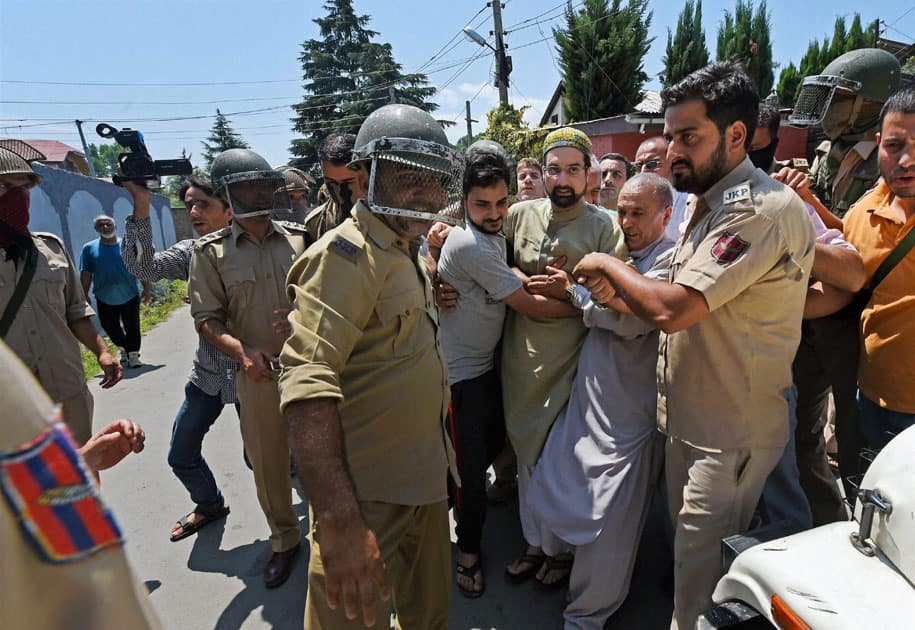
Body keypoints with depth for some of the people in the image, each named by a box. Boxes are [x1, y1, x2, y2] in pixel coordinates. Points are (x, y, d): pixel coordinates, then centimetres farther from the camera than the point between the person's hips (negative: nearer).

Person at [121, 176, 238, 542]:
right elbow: (144, 267, -17)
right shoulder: (190, 252, 0)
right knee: (181, 456, 16)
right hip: (207, 372, 5)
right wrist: (141, 207, -23)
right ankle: (209, 504, 43)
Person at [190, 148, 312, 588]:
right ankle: (284, 539, 35)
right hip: (259, 374, 0)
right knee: (268, 461, 12)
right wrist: (242, 351, -17)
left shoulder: (298, 238, 3)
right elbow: (207, 318, -1)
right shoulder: (212, 251, 0)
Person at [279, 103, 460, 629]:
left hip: (425, 483, 9)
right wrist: (339, 521, -36)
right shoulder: (348, 254, -20)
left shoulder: (410, 251, 11)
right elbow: (309, 383, -31)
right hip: (367, 498, -8)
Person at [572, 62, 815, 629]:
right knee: (689, 555, 24)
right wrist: (619, 296, -3)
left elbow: (673, 308, -30)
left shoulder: (762, 209, -22)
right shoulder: (712, 204, 12)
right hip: (691, 418, 9)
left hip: (729, 434, -9)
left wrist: (609, 266, -13)